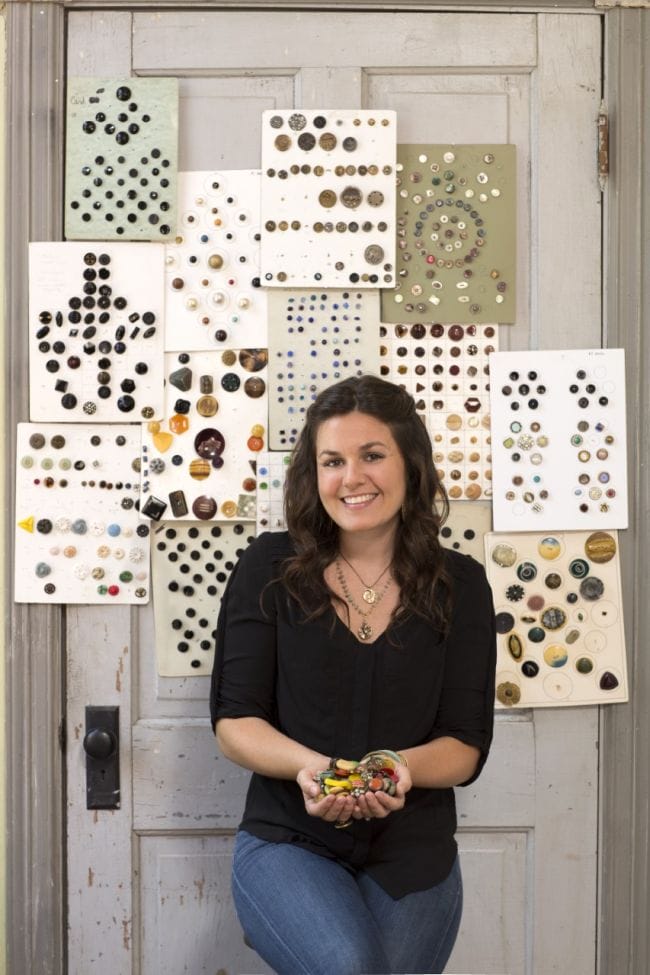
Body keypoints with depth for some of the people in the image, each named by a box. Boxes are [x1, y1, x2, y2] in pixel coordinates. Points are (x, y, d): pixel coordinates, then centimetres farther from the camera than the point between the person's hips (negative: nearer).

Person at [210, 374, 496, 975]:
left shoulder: (460, 584, 1)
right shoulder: (268, 570, -2)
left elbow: (468, 744, 0)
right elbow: (234, 720, -3)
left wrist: (403, 767, -22)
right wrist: (310, 765, -23)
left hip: (413, 859, 2)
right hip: (287, 842, -2)